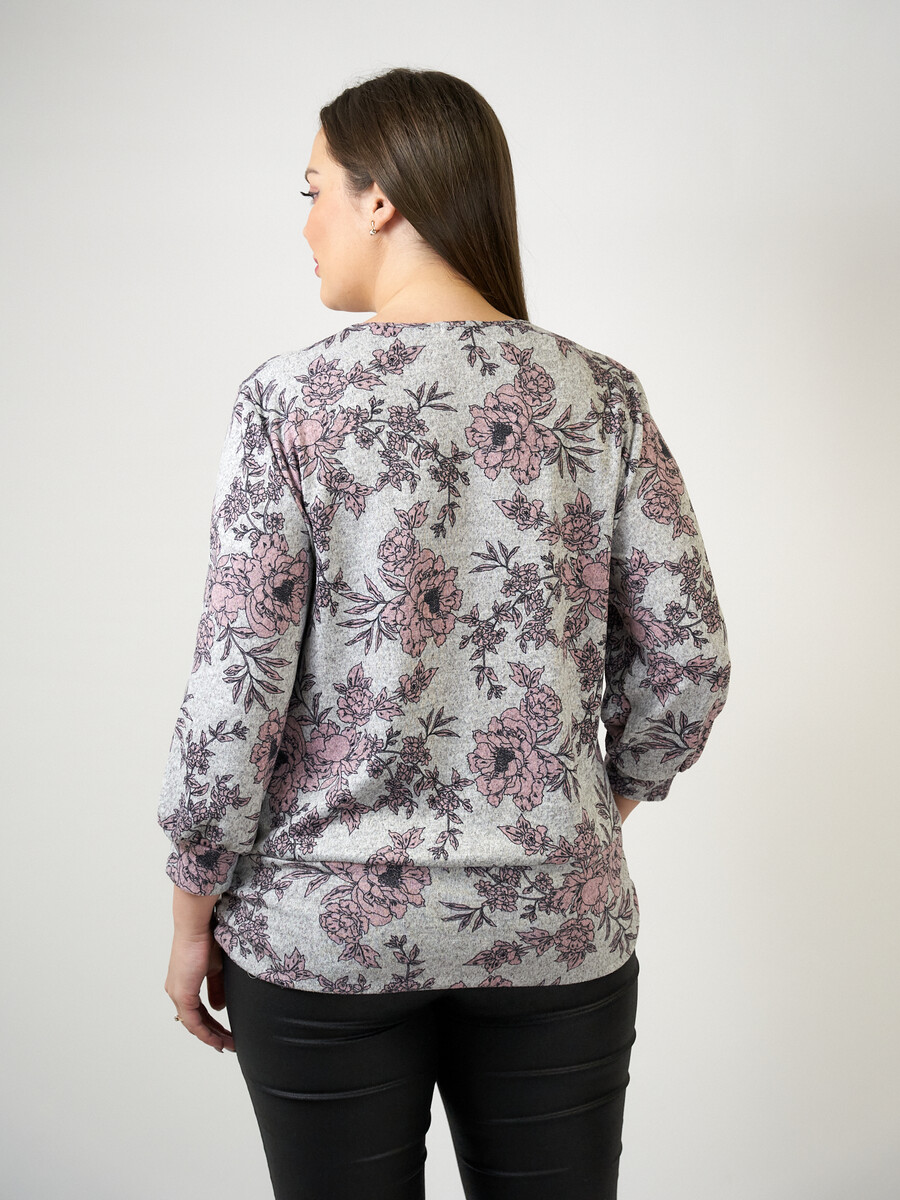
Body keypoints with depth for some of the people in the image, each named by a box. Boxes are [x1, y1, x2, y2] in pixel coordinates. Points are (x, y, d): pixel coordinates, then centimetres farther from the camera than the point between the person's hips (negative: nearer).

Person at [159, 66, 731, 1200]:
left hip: (325, 928, -2)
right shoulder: (600, 397, -3)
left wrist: (193, 913, 1)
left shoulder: (289, 401, -11)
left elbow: (236, 686, -13)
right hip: (555, 924, 2)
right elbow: (690, 654, -2)